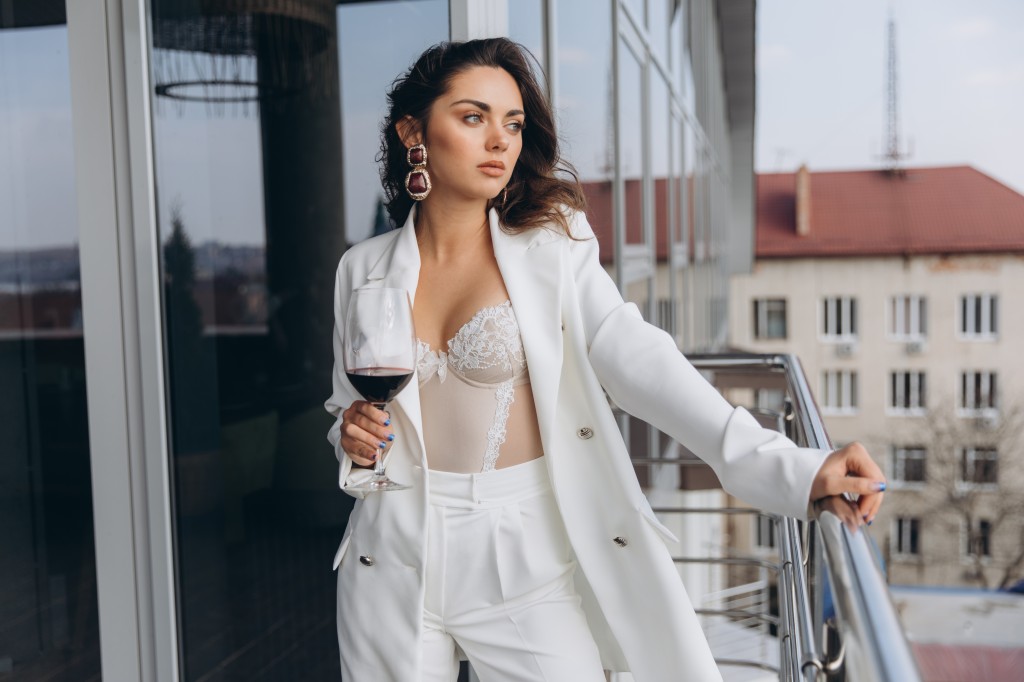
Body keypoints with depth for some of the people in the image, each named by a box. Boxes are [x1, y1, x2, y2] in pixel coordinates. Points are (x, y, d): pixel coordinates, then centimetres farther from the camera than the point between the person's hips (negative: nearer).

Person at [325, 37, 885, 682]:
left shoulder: (549, 249, -5)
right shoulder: (363, 269, 3)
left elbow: (637, 360, -18)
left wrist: (785, 467, -30)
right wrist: (354, 440, -9)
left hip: (528, 559, -2)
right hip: (394, 561, 3)